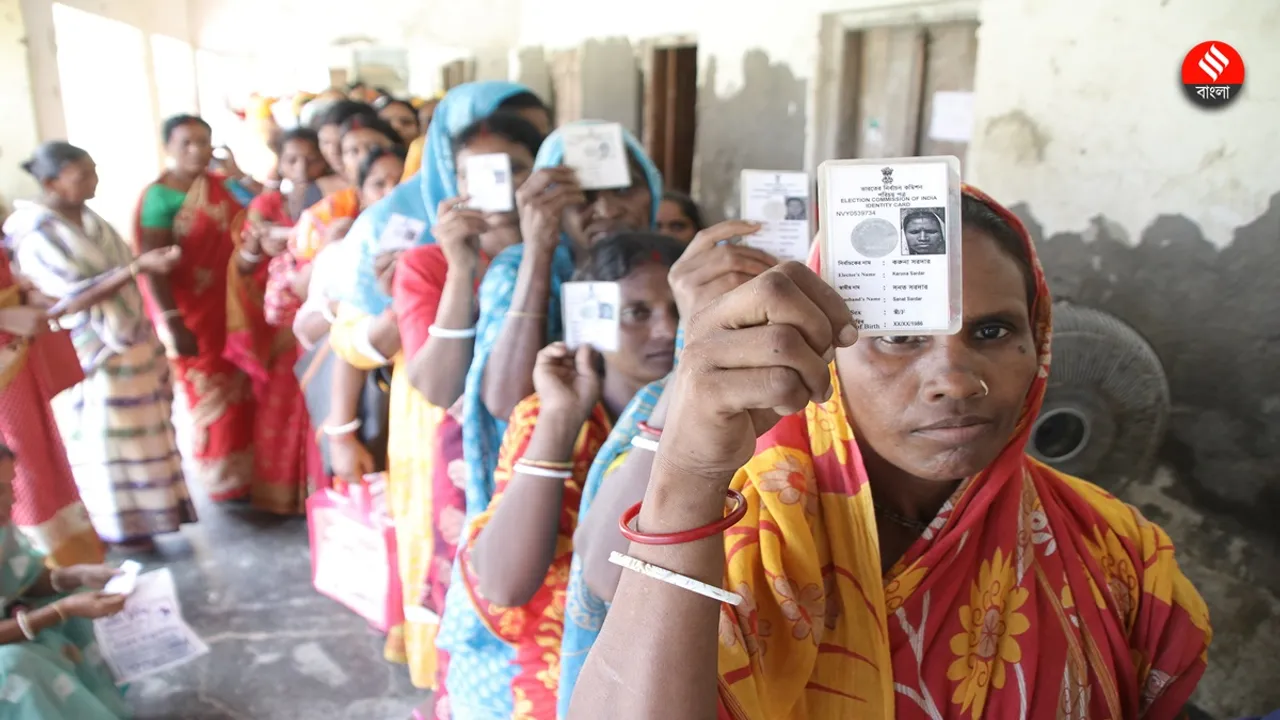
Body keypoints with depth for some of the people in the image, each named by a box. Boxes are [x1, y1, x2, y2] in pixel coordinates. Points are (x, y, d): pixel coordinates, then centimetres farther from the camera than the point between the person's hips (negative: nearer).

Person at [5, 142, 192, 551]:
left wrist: (153, 260, -1)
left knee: (139, 432, 18)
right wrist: (138, 267, -29)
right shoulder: (36, 236, -20)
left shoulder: (86, 218, 5)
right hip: (93, 355, -8)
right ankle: (117, 524, 25)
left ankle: (141, 506, 36)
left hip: (131, 342, 8)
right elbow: (76, 297, -25)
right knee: (105, 443, 7)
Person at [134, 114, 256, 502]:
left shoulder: (221, 185, 5)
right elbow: (152, 266, -18)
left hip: (231, 308, 6)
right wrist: (173, 323, -22)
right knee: (210, 398, 7)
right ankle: (221, 480, 24)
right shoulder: (160, 197, -14)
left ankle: (244, 473, 31)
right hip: (192, 314, -6)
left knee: (240, 393, 15)